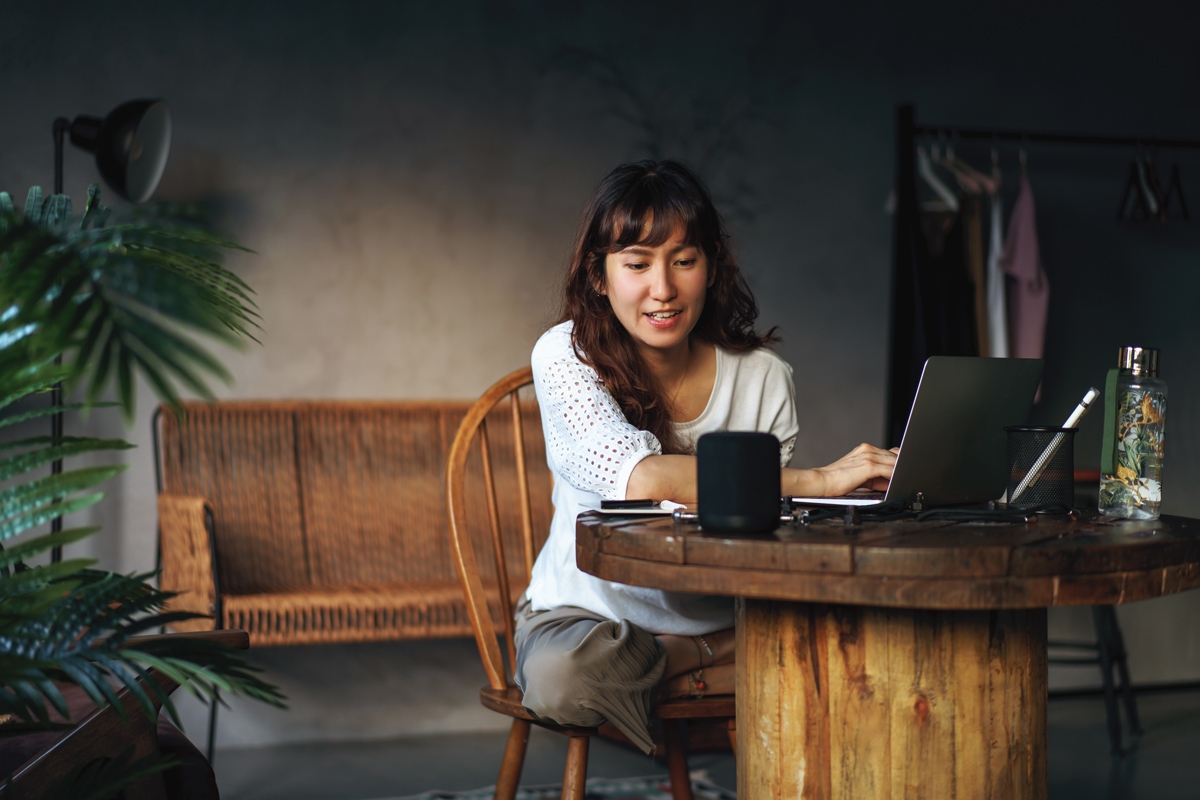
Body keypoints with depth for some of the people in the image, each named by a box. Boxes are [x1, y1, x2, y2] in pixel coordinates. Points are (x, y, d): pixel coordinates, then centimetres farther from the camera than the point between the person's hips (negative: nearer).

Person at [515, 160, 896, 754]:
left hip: (722, 619, 1)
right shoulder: (566, 355, -13)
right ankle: (717, 664, -8)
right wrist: (819, 480, -33)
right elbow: (642, 480, -31)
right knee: (562, 675, -37)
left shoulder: (762, 375, -4)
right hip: (590, 612, -1)